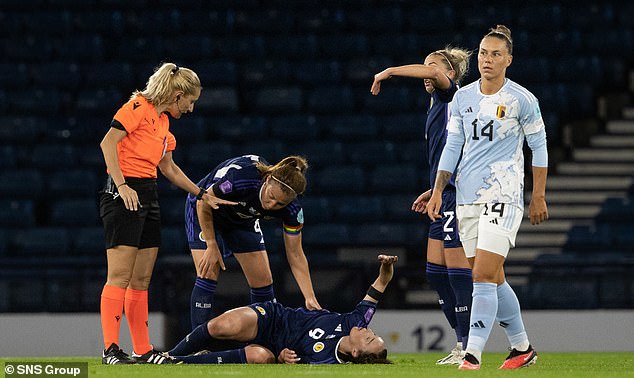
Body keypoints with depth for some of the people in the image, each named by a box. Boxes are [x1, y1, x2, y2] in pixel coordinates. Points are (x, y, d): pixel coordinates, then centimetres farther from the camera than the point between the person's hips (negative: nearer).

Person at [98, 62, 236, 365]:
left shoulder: (163, 121, 19)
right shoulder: (139, 107, -8)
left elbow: (169, 169, 27)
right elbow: (108, 143, -17)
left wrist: (203, 195, 27)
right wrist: (122, 185, -22)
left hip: (148, 195, 9)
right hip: (124, 193, -9)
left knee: (142, 280, 8)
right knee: (120, 275, -12)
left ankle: (143, 351, 10)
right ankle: (110, 349, -14)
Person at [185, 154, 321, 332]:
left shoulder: (292, 209, -28)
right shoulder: (241, 177, -42)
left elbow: (295, 255, -17)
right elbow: (203, 204, -24)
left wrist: (310, 298, -26)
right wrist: (212, 246, -19)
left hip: (243, 220, 4)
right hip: (204, 212, -4)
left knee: (263, 281, -1)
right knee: (208, 276, -18)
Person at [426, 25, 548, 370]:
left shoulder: (521, 99, -4)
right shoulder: (462, 97, 8)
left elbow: (539, 147, 2)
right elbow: (452, 146, 13)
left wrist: (539, 196, 1)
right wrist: (437, 192, 7)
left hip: (503, 196, -6)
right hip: (467, 198, 6)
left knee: (483, 276, -16)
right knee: (493, 279, 11)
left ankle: (473, 354, -17)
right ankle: (522, 348, 24)